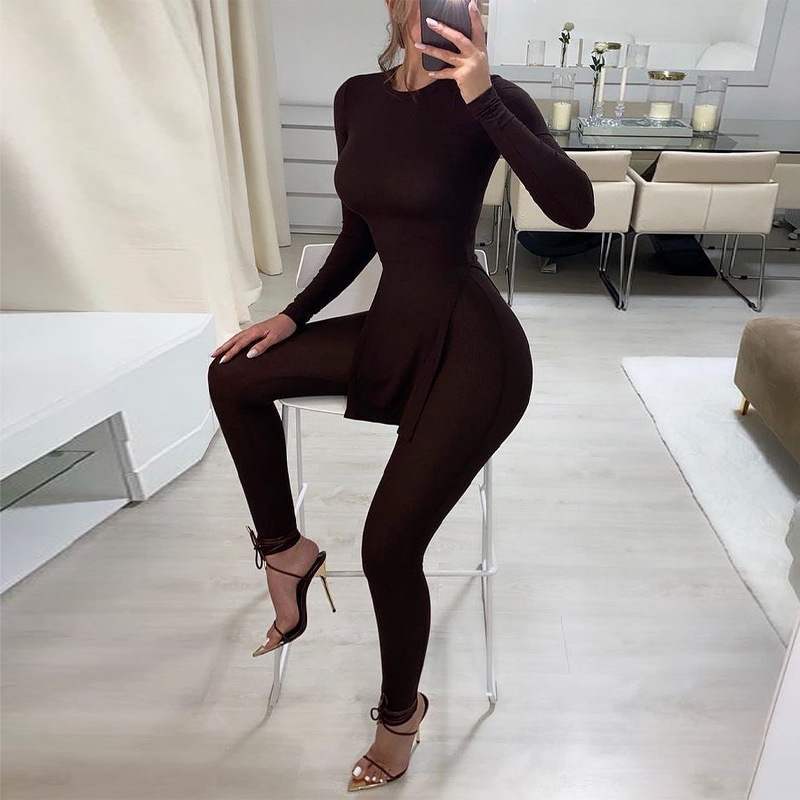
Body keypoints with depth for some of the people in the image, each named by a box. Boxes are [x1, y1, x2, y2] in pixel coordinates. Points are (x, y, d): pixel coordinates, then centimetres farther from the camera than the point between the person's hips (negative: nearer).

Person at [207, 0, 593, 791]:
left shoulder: (490, 98, -10)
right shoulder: (357, 98, 7)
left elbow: (576, 208, -25)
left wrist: (484, 102, -28)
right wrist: (294, 315, 11)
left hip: (473, 349, -6)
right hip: (395, 328, 7)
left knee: (389, 547, -4)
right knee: (234, 374, 3)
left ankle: (401, 712, 26)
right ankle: (284, 546, 18)